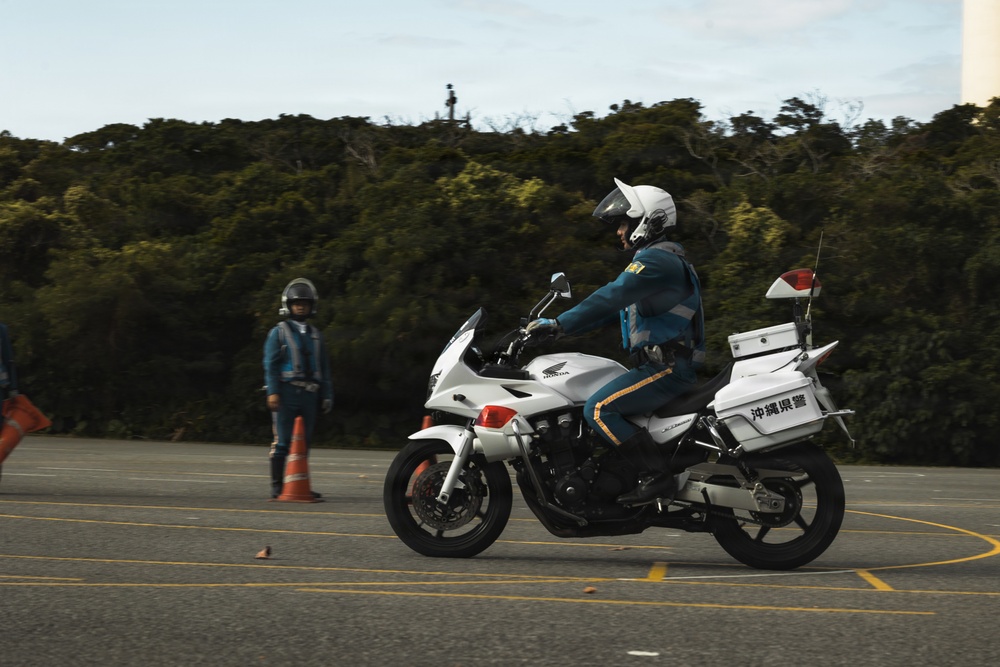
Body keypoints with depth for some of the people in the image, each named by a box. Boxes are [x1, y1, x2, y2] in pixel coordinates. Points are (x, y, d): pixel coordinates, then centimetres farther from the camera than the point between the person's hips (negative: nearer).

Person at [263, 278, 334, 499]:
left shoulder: (315, 335, 19)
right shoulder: (279, 333, 5)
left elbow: (324, 368, 20)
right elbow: (270, 364, -3)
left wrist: (327, 395, 13)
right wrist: (273, 392, -14)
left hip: (309, 395, 5)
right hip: (286, 392, -5)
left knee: (304, 443, 6)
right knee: (282, 441, -6)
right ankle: (277, 487, -4)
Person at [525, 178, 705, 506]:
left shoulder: (656, 260, -12)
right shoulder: (654, 259, 22)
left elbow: (609, 298, -23)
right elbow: (612, 307, 22)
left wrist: (559, 324, -22)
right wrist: (558, 327, 14)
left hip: (667, 369, -11)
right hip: (660, 365, 11)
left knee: (599, 409, -22)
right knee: (600, 404, 16)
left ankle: (656, 477, -22)